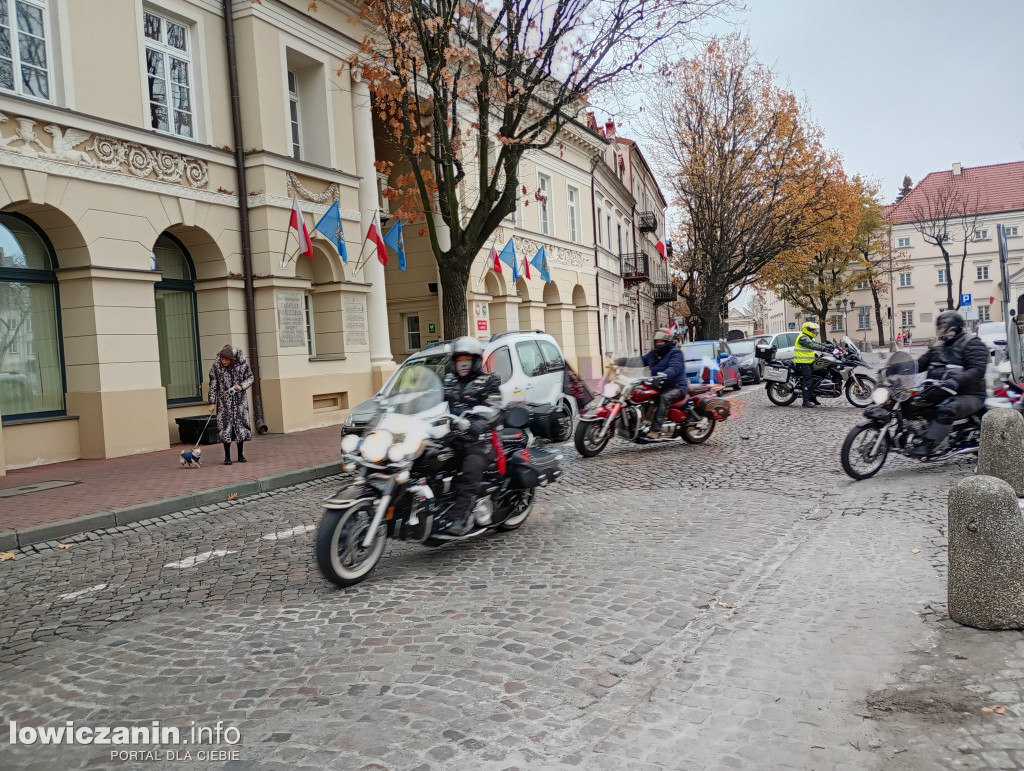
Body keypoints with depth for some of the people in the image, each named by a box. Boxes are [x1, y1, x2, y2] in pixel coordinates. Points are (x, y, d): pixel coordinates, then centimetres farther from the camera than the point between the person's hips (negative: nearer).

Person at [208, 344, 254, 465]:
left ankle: (240, 455, 18)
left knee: (241, 425, 5)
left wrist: (242, 386, -16)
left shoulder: (243, 364, -6)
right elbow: (213, 386, -2)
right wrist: (212, 402, -4)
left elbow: (250, 377, 4)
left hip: (240, 401, 1)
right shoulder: (216, 367, -6)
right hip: (224, 402, -1)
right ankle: (227, 457, 4)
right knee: (225, 426, -4)